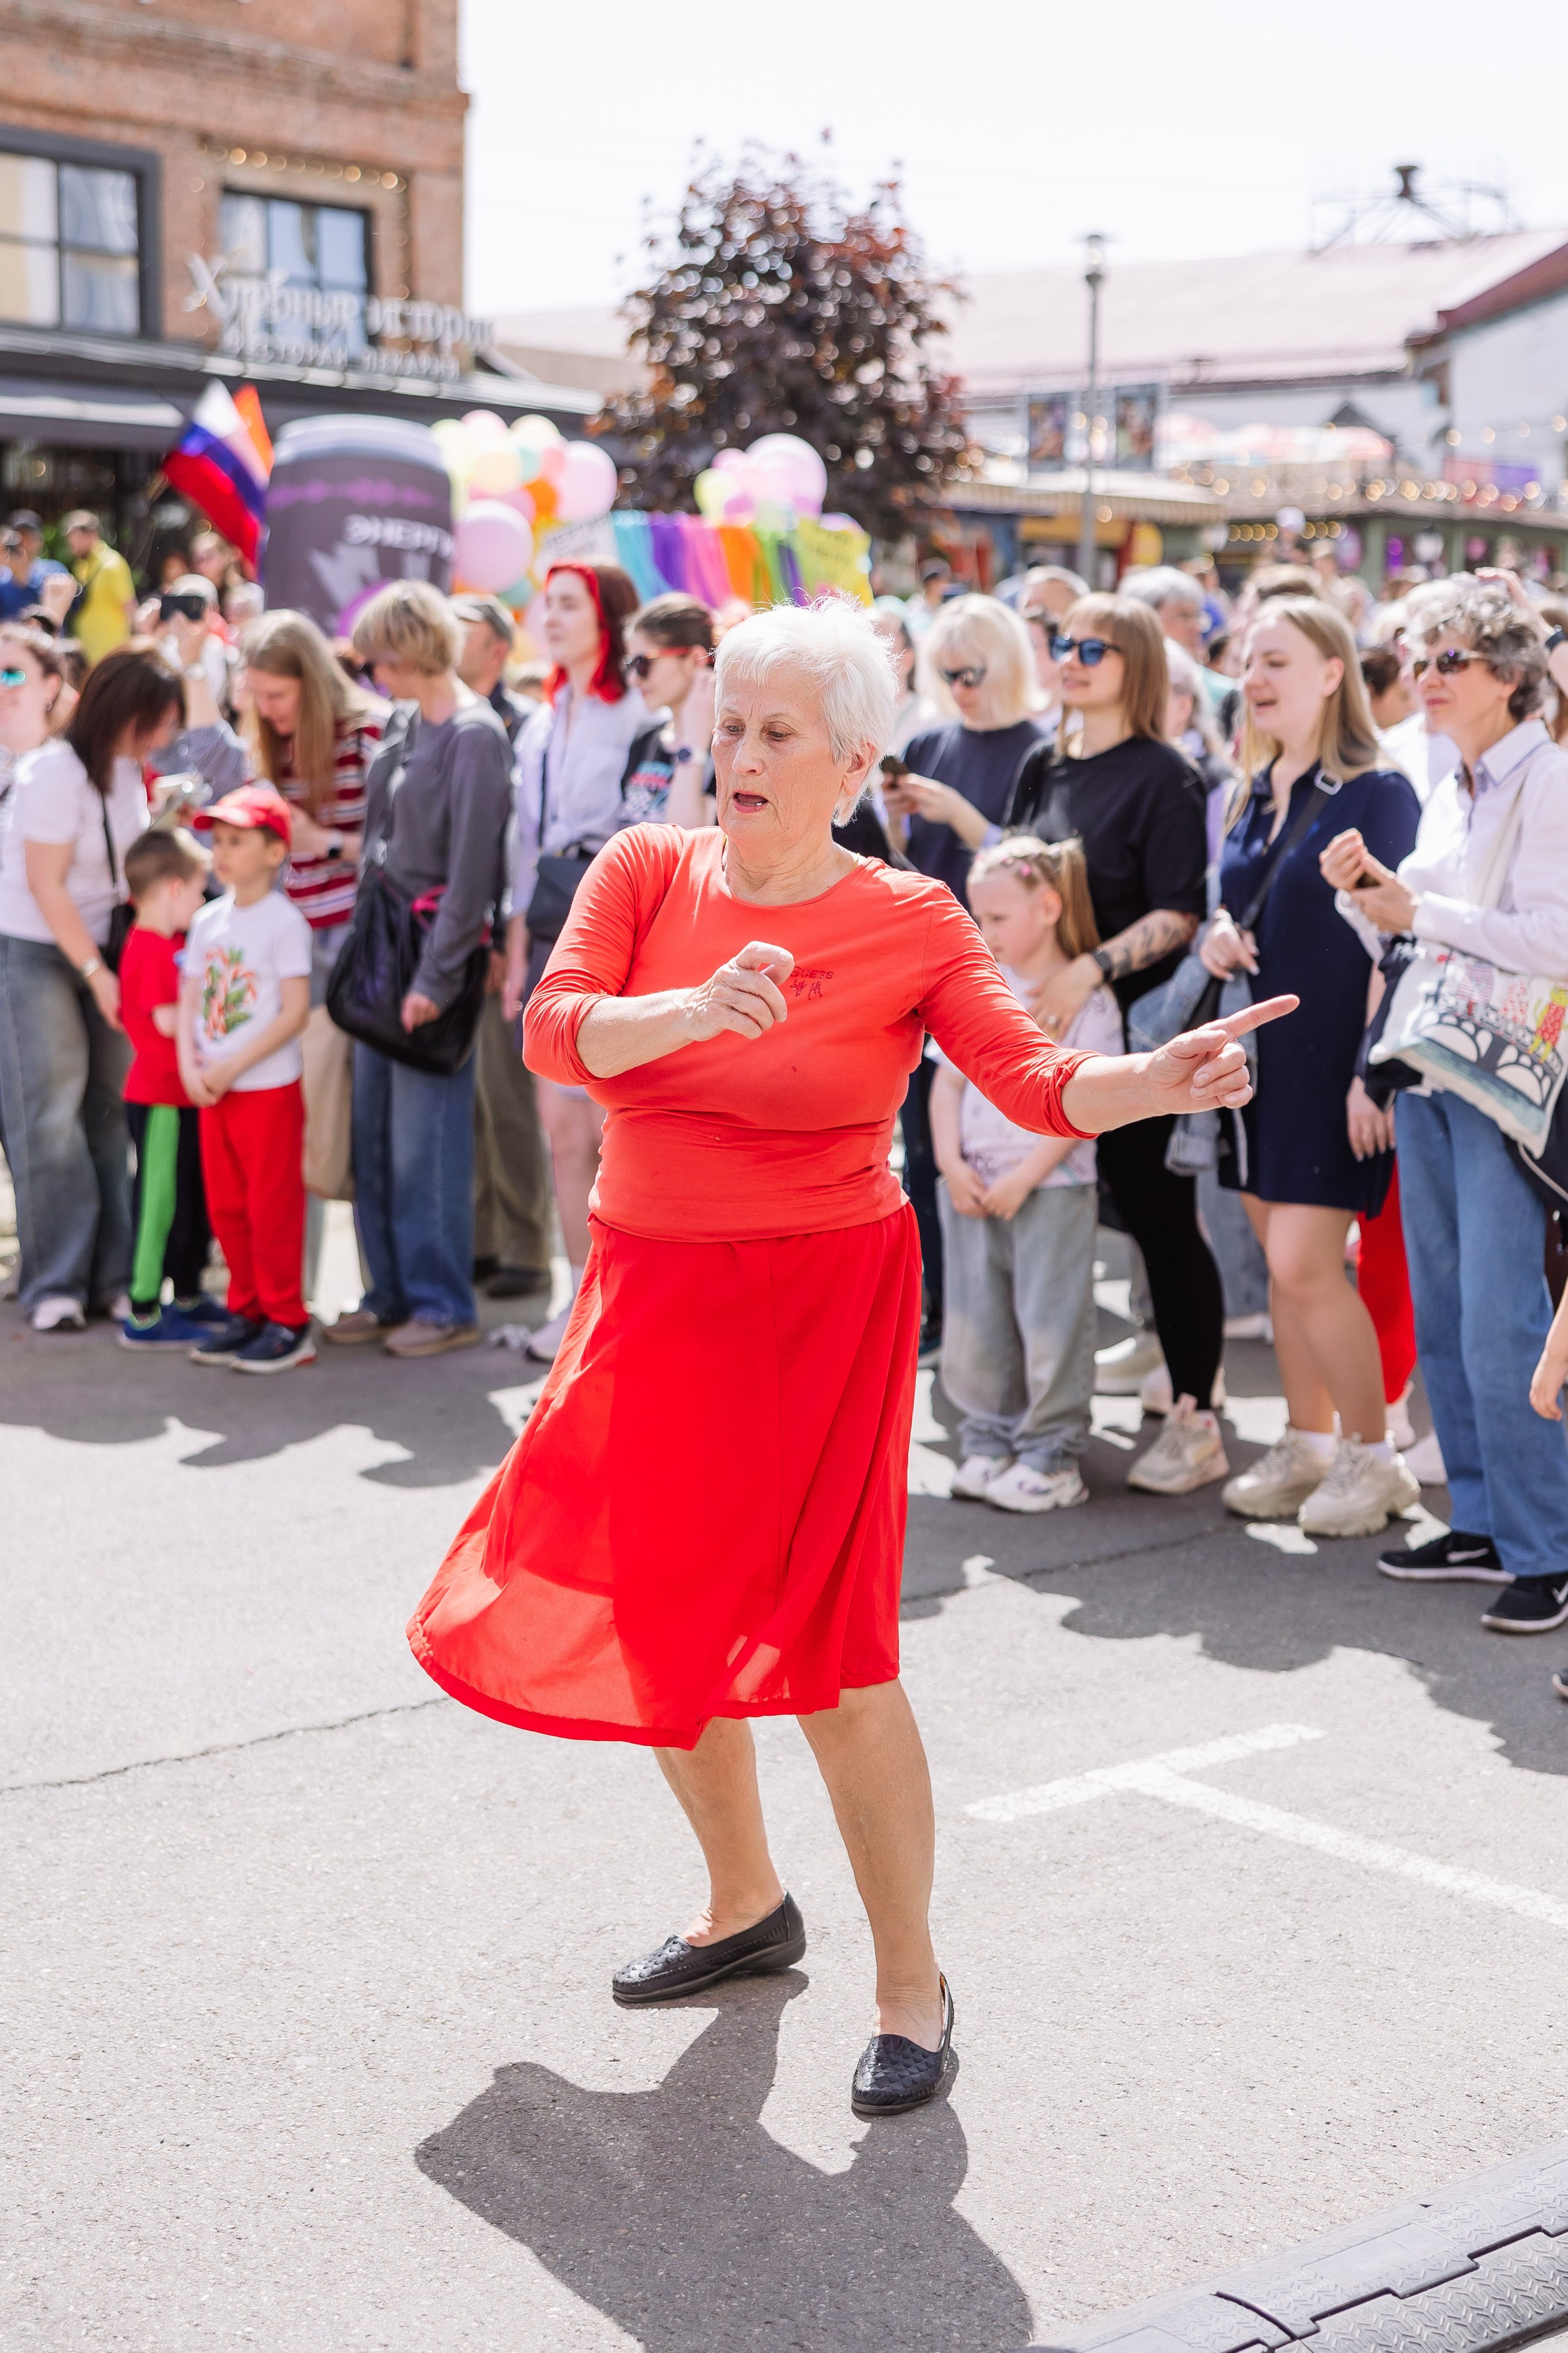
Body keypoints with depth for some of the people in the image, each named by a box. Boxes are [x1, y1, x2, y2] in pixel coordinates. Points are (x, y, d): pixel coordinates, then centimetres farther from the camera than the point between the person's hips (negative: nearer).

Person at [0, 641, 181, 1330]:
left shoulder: (127, 764, 3)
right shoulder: (56, 770, -19)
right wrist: (96, 973, -17)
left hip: (103, 944, 7)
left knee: (114, 1111, 4)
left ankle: (114, 1275, 10)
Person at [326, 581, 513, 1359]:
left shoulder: (475, 736, -13)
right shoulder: (404, 724, 12)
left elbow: (472, 869, -17)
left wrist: (436, 976, -19)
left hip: (433, 949, -8)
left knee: (425, 1137, -4)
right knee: (373, 1131, 9)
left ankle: (445, 1305, 6)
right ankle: (392, 1292, 19)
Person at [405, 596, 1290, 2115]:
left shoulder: (910, 922, -6)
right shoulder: (646, 871, 1)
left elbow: (1037, 1082, -15)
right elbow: (554, 1030, -14)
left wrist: (1162, 1081, -35)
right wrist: (701, 1006, -32)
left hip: (824, 1304, -4)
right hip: (652, 1295, 5)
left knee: (829, 1650, -8)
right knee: (655, 1625, 14)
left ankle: (911, 1987, 9)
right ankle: (747, 1907, 38)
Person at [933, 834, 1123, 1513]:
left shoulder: (1088, 1000, -7)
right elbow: (948, 1081, 8)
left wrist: (1023, 1178, -15)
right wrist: (951, 1164, -5)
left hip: (1051, 1189, -5)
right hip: (971, 1189, 5)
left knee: (1050, 1324, 0)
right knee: (975, 1323, 11)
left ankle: (1051, 1455, 10)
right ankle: (988, 1441, 23)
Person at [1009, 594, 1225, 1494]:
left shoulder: (1162, 776, -8)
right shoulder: (1044, 768, 13)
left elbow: (1180, 913, -14)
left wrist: (1092, 968, -24)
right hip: (1044, 1027, 6)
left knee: (1160, 1218, -2)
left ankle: (1197, 1420, 7)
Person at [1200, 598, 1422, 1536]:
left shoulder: (1378, 793, -11)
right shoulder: (1259, 795, 11)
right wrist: (1218, 935, 0)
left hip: (1331, 1056, -7)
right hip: (1261, 1053, 7)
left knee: (1305, 1265, -10)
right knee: (1284, 1263, 12)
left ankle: (1374, 1458, 6)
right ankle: (1307, 1446, 23)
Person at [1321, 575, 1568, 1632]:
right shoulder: (1449, 792, 14)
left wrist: (1420, 910, -16)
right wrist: (1370, 888, 4)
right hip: (1428, 1066, 8)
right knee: (1442, 1315, 11)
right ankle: (1482, 1524, 22)